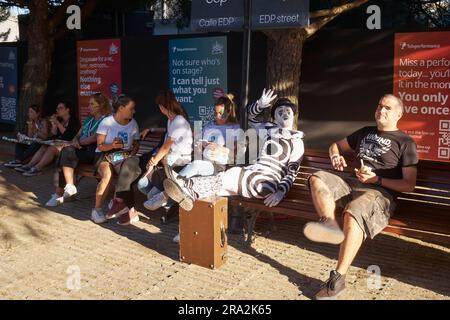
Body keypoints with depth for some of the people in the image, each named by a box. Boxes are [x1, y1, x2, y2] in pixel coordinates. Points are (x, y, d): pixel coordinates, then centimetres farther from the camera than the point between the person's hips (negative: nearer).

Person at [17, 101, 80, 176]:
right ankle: (29, 165, -24)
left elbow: (69, 136, -18)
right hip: (58, 145, 7)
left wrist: (58, 123, -15)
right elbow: (54, 136, 14)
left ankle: (37, 168, -34)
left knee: (52, 148, -29)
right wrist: (53, 125, -1)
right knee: (44, 147, -15)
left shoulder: (74, 120, -3)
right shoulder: (60, 120, 18)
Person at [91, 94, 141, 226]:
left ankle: (119, 202, -25)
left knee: (129, 167, -33)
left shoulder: (133, 123, 8)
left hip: (124, 156, 3)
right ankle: (97, 209, -19)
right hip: (105, 155, -3)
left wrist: (131, 156, -7)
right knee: (107, 175, -33)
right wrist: (112, 145, -25)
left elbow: (136, 144, 12)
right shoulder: (107, 122, -5)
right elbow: (100, 146, -5)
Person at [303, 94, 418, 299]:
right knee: (317, 179, -20)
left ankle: (338, 279, -34)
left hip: (380, 192, -6)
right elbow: (336, 145, 35)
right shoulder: (365, 133, 25)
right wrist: (335, 156, 10)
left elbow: (409, 185, 1)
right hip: (353, 184, 6)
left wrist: (376, 179, -11)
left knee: (353, 215, -38)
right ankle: (330, 224, -43)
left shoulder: (406, 143, 7)